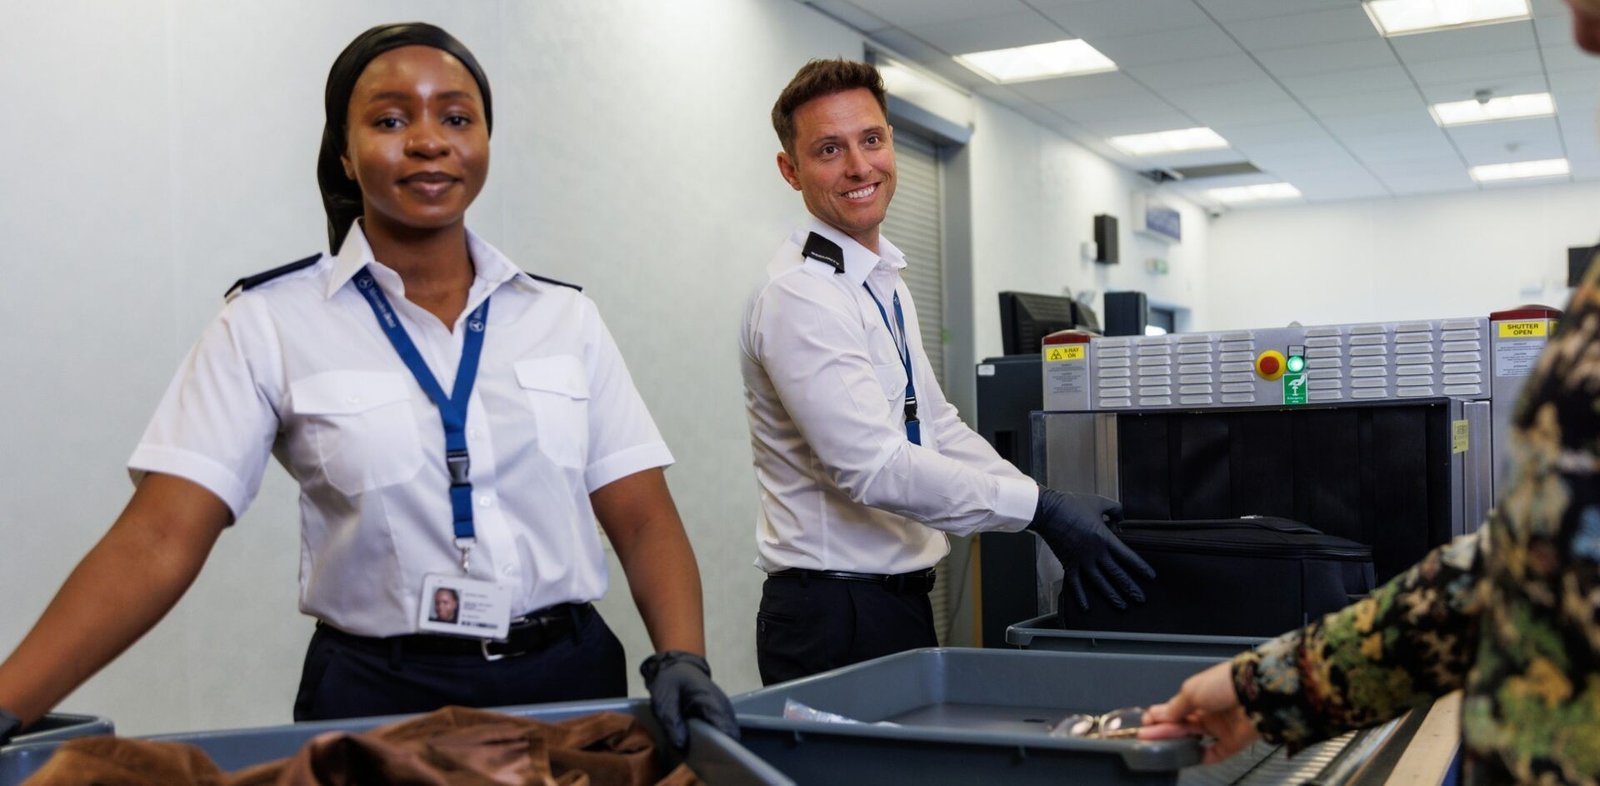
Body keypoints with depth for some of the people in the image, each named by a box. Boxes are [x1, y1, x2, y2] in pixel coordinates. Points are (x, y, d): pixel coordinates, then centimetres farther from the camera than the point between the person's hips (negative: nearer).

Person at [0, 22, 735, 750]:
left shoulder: (565, 317, 1)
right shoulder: (269, 322, -6)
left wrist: (681, 659, -19)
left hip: (569, 683, 3)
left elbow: (644, 519, -1)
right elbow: (159, 539, -12)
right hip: (376, 699, -2)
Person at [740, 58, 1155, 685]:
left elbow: (937, 427, 15)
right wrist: (1040, 510, -21)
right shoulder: (798, 297, -18)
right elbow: (874, 467, -25)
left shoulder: (887, 285, 13)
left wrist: (1058, 510, 5)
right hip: (836, 617, -9)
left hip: (902, 602, 9)